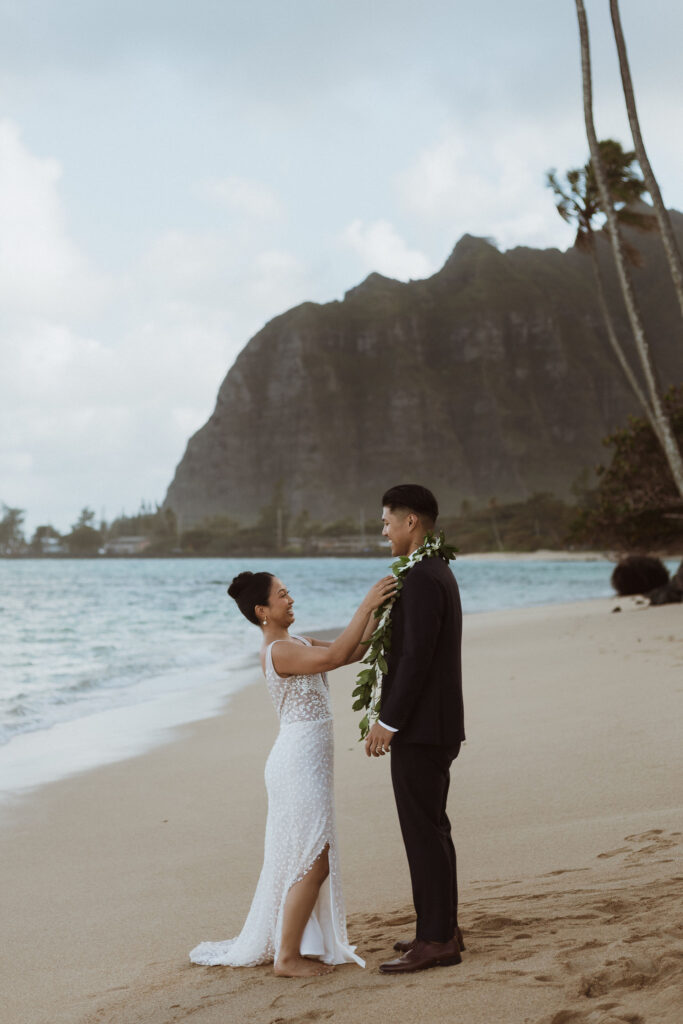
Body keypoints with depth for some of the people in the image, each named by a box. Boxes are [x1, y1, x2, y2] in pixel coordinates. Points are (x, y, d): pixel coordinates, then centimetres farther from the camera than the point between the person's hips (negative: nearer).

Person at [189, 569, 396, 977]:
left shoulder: (295, 643, 12)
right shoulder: (279, 651, -18)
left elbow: (353, 651, 11)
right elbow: (335, 656, -32)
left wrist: (376, 612, -1)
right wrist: (365, 606, -29)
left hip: (305, 759, 10)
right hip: (301, 760, -10)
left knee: (298, 858, 18)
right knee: (313, 861, -4)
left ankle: (283, 943, 28)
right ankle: (287, 956, 3)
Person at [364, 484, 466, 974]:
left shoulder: (421, 579, -18)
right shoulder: (439, 573, 15)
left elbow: (416, 658, -23)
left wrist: (388, 723, -19)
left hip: (419, 729, -11)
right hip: (435, 725, 11)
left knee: (424, 831, -6)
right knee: (431, 829, 15)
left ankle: (436, 941, -1)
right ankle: (441, 928, 23)